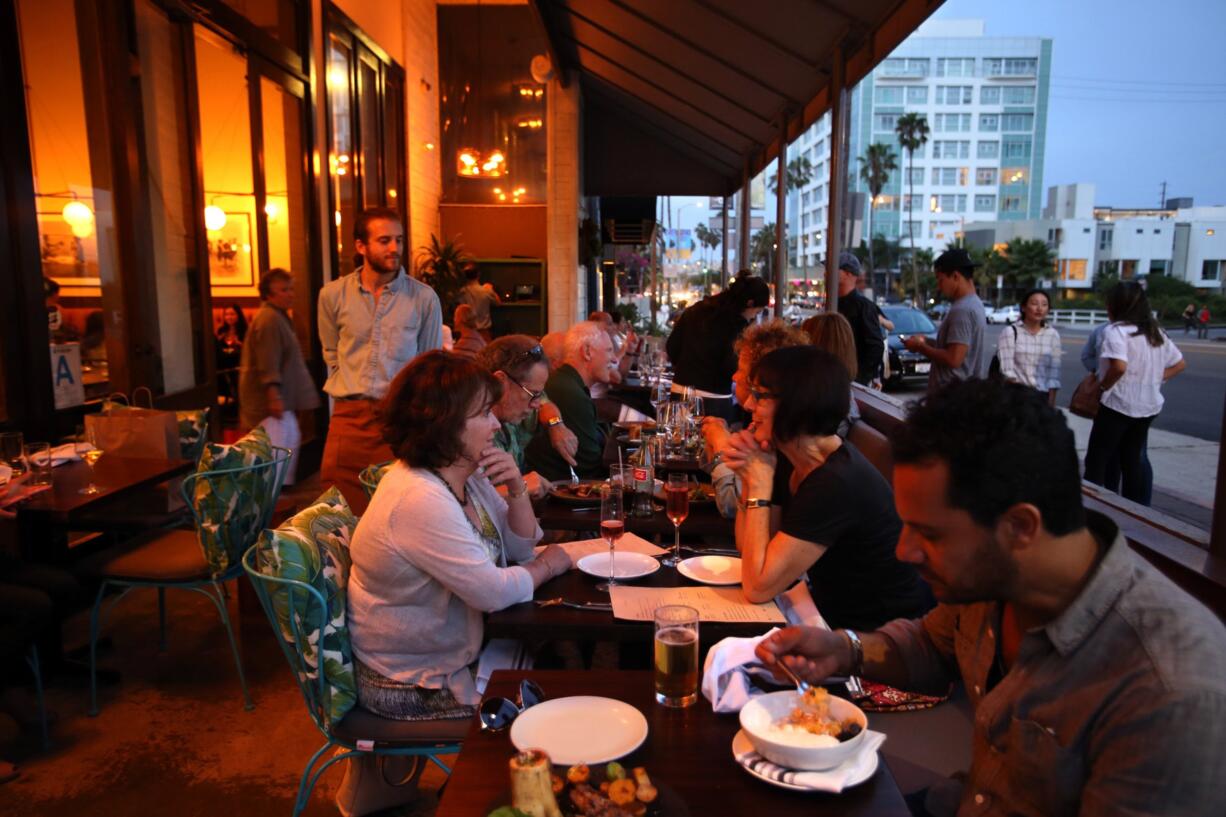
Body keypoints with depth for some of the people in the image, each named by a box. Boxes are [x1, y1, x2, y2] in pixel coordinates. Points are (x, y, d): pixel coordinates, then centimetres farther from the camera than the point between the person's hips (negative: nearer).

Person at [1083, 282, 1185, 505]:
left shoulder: (1115, 331, -15)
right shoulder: (1156, 332, 11)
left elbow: (1119, 367, -29)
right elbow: (1179, 363, 18)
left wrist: (1102, 386, -14)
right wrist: (1154, 380, 11)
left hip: (1118, 404, -7)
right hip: (1148, 406, 8)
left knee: (1096, 461, 1)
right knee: (1132, 460, 15)